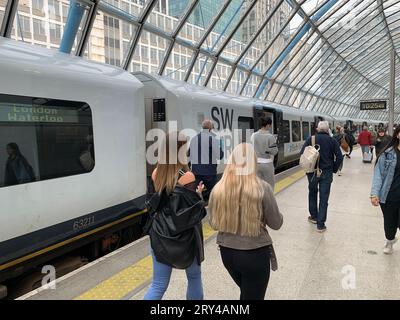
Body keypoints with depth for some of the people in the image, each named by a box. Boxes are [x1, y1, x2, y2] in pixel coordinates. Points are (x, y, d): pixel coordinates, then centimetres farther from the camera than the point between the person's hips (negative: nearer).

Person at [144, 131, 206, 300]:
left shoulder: (156, 174, -3)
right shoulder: (187, 176, -20)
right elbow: (195, 213, -17)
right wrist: (198, 194, 0)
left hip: (160, 235, 5)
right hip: (184, 237, -4)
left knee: (158, 285, 14)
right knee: (194, 276, 23)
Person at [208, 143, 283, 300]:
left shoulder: (218, 189, -10)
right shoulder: (262, 188, -18)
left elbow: (214, 224, 2)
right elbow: (276, 223, -7)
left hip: (227, 252, 3)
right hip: (255, 254, -3)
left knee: (246, 293, 30)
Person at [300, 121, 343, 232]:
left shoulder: (311, 139, -3)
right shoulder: (332, 141, -2)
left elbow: (302, 154, -7)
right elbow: (339, 157, -6)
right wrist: (334, 169, 6)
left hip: (312, 172, 1)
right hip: (327, 173, 0)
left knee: (312, 194, 21)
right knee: (324, 198, 3)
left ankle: (314, 217, 32)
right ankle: (320, 224, 5)